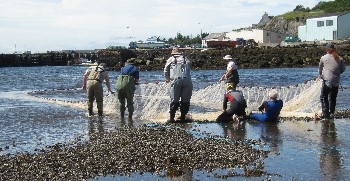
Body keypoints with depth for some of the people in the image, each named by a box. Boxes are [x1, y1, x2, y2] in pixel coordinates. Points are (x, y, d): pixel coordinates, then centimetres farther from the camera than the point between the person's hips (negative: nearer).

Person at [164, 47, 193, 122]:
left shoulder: (171, 59, 18)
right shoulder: (186, 59, 23)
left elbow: (166, 71, 22)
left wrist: (168, 79, 41)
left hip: (176, 80, -1)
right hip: (187, 80, 1)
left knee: (174, 100, 4)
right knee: (185, 100, 10)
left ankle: (172, 118, 4)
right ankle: (183, 117, 13)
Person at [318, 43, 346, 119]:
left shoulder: (324, 58, -4)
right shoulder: (340, 59, 1)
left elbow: (320, 68, 9)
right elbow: (343, 69, 10)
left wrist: (320, 75, 26)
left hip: (327, 81, -3)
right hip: (336, 81, 4)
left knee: (323, 97, 3)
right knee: (333, 98, 15)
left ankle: (325, 113, -7)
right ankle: (332, 113, 17)